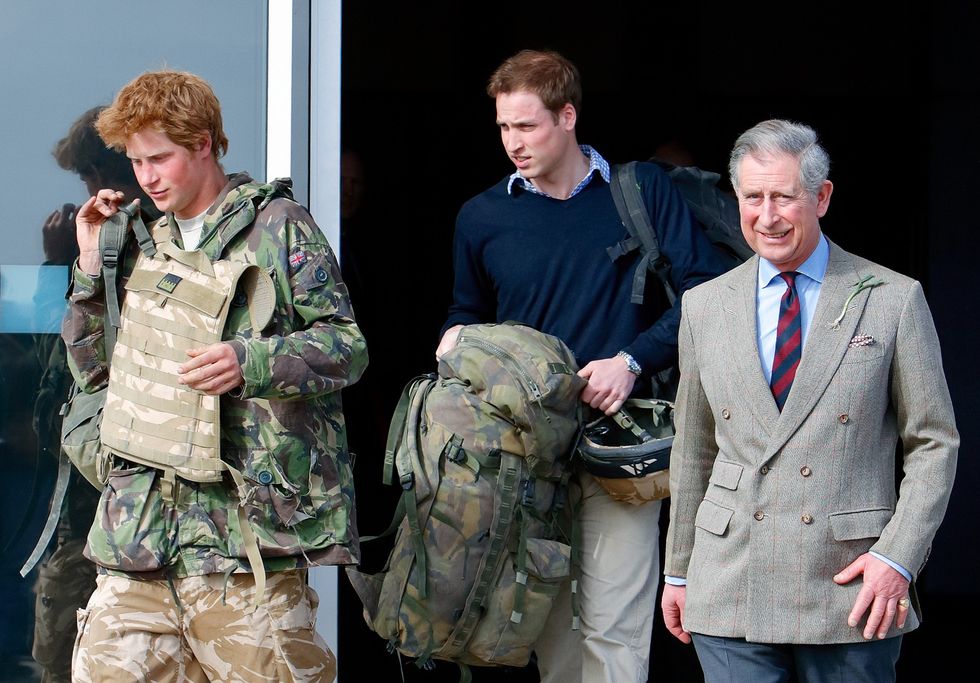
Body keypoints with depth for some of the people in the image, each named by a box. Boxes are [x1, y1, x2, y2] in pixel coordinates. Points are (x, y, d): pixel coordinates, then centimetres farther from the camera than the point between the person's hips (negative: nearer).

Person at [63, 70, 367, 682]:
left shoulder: (277, 225, 3)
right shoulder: (141, 243, 20)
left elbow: (348, 346, -3)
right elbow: (92, 370, 23)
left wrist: (252, 361, -21)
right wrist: (93, 265, 11)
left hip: (248, 523, -5)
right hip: (145, 515, 5)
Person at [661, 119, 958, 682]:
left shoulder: (894, 300, 1)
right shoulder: (704, 307, 10)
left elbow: (934, 444, 2)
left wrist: (897, 556, -9)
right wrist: (678, 571, 16)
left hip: (852, 586, -2)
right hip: (731, 589, 2)